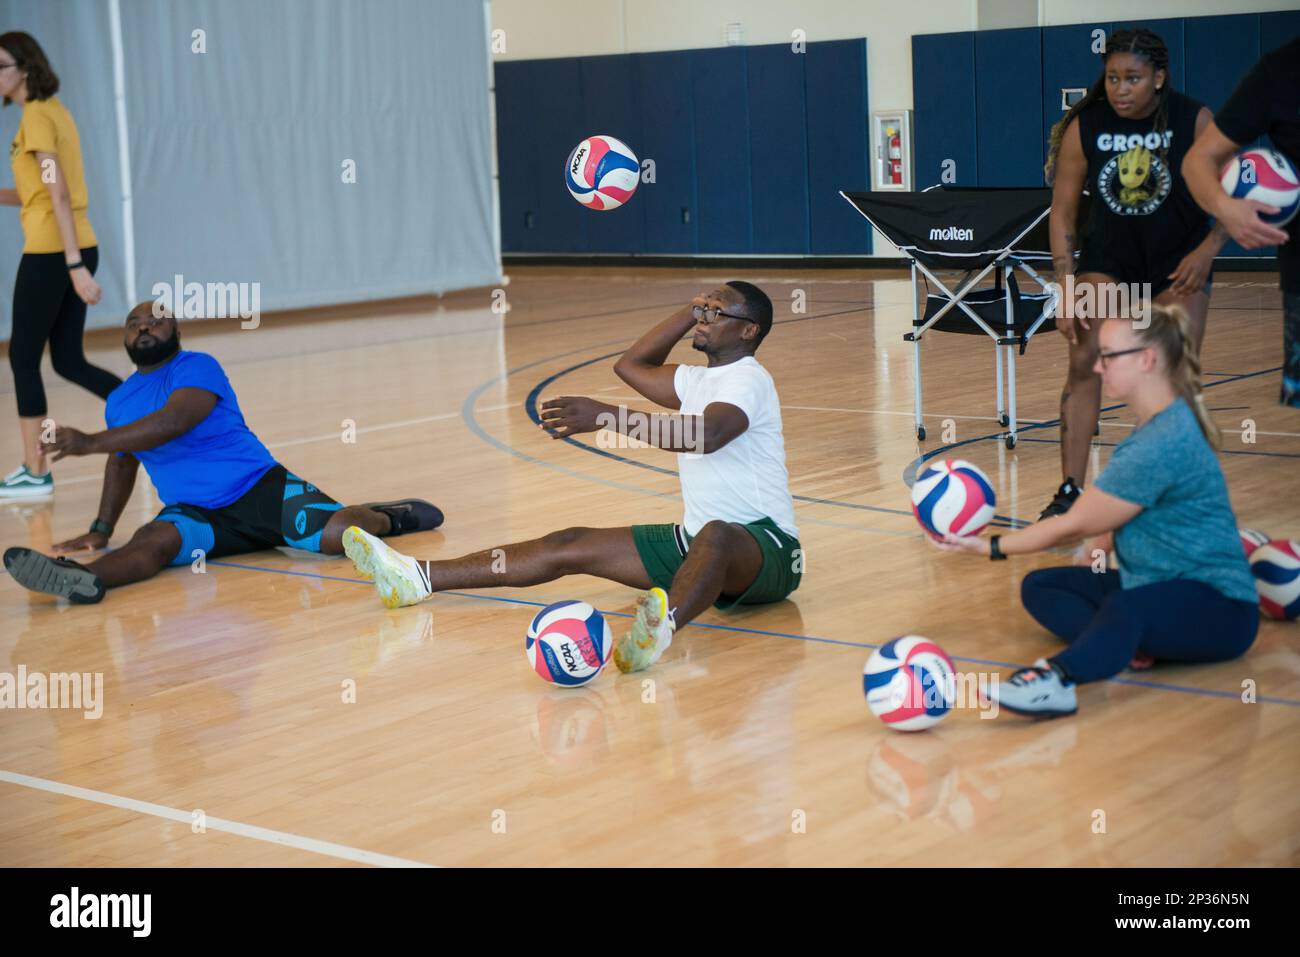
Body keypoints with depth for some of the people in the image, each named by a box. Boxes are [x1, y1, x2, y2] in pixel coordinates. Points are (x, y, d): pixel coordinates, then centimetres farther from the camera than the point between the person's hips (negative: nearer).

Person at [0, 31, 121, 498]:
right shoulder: (54, 110, 15)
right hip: (74, 249, 9)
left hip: (51, 251, -9)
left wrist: (75, 266, -23)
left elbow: (58, 195, -19)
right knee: (69, 361, 13)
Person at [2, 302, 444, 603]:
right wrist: (101, 530, 26)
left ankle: (386, 516, 7)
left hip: (261, 489, -4)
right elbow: (123, 463, 32)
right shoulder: (119, 401, 15)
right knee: (155, 540, -31)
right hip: (194, 514, 4)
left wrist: (90, 442, -28)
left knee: (337, 534, -26)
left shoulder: (197, 368, -8)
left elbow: (173, 421, -26)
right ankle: (83, 580, -61)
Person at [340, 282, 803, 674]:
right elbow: (631, 364, 31)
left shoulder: (748, 380, -13)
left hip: (767, 549, -9)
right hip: (694, 541, 9)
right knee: (572, 545, -2)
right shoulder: (700, 380, 17)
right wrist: (692, 309, 21)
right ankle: (418, 577, -5)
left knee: (716, 534, -45)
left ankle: (664, 623, -78)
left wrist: (606, 416, -41)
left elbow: (707, 434, -34)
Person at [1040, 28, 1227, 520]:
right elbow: (1063, 212, -10)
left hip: (1180, 259, -1)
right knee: (1084, 362, -11)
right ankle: (1070, 492, -7)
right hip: (1108, 254, 1)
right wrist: (1067, 291, -15)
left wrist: (1208, 250, -23)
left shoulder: (1194, 121, -18)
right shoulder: (1084, 127, -16)